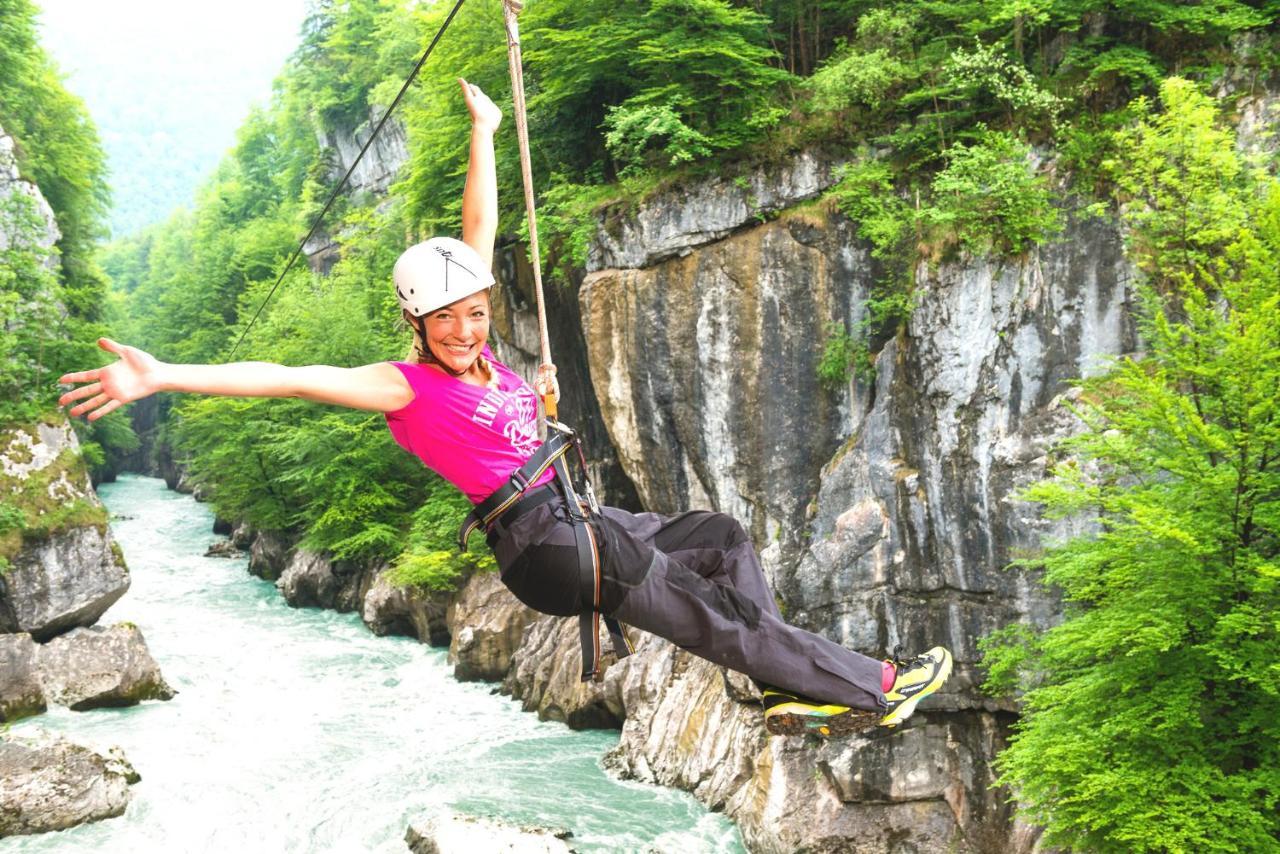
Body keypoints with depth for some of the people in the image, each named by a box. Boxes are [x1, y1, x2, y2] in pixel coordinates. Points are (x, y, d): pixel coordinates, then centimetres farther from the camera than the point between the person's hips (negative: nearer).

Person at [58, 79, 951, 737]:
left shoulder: (483, 357, 9)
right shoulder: (406, 387, -11)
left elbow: (481, 232, 13)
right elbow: (291, 378, -22)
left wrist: (483, 133, 16)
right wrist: (162, 377, -31)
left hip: (578, 515, 9)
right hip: (538, 543, -9)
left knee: (725, 537, 8)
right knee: (705, 610, -10)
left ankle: (792, 692, 1)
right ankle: (872, 686, -3)